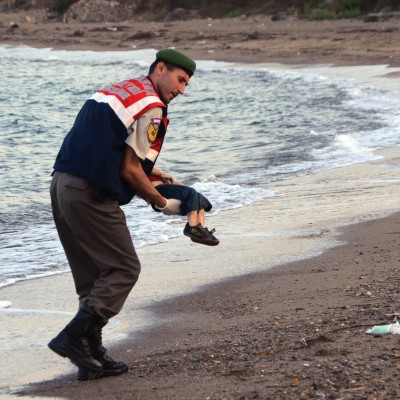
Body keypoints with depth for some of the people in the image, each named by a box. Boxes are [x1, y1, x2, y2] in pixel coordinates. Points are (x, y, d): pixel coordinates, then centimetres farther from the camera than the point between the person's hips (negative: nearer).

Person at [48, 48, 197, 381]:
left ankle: (93, 356, 15)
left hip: (62, 184, 10)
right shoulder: (151, 106, -7)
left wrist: (150, 174, 25)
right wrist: (163, 204, 4)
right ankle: (73, 337, -8)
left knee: (93, 275, 15)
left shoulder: (116, 90, 21)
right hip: (91, 195, -9)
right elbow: (130, 170, -9)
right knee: (124, 269, 0)